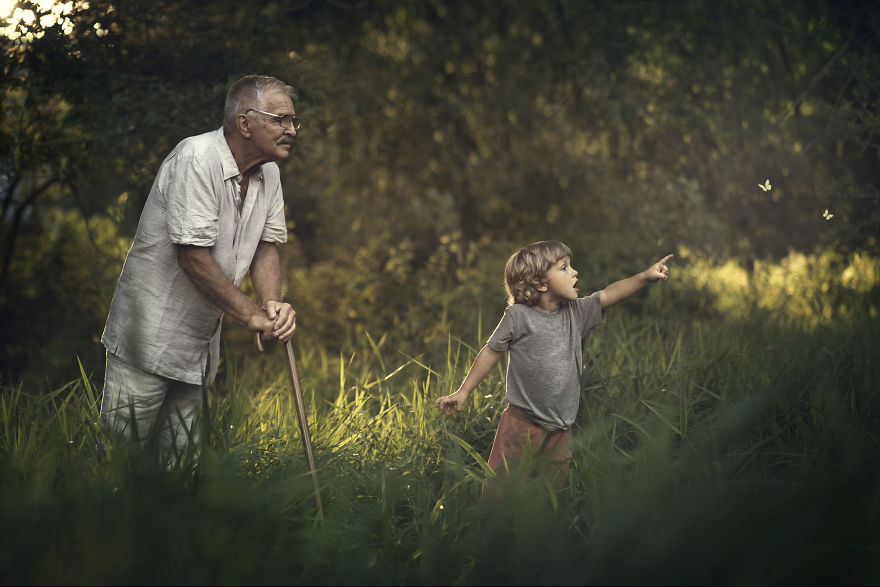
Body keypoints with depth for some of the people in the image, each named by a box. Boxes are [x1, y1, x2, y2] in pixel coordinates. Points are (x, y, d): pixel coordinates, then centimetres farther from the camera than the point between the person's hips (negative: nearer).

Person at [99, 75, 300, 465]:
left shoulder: (268, 172, 6)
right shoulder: (197, 159, -20)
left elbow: (266, 245, 9)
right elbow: (192, 256, -24)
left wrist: (272, 304, -11)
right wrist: (252, 316, -19)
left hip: (201, 342, 8)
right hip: (150, 335, -8)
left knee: (182, 456, 11)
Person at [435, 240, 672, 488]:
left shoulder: (576, 313, 6)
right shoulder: (518, 316, -8)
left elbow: (610, 294, 0)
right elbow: (491, 353, 0)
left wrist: (646, 276, -14)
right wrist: (463, 391, 3)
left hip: (560, 429, 5)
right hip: (521, 424, -5)